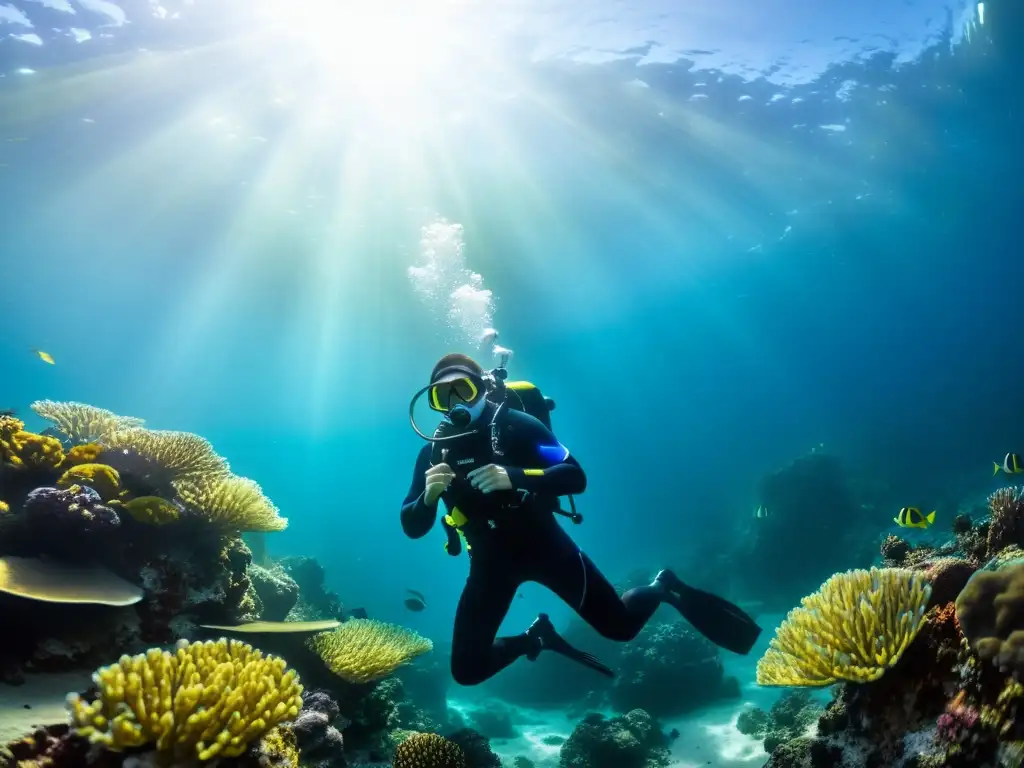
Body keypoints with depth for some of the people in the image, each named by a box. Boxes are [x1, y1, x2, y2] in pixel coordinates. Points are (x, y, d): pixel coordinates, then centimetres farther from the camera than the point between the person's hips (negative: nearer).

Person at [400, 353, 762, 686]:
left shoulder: (514, 425, -13)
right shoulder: (433, 452, -4)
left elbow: (575, 477, -18)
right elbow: (411, 527, -3)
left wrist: (513, 477, -33)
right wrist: (428, 495, -25)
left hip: (543, 543, -3)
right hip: (490, 562, 3)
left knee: (619, 625, -2)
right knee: (466, 670, -2)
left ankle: (664, 589, 30)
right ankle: (537, 637, 25)